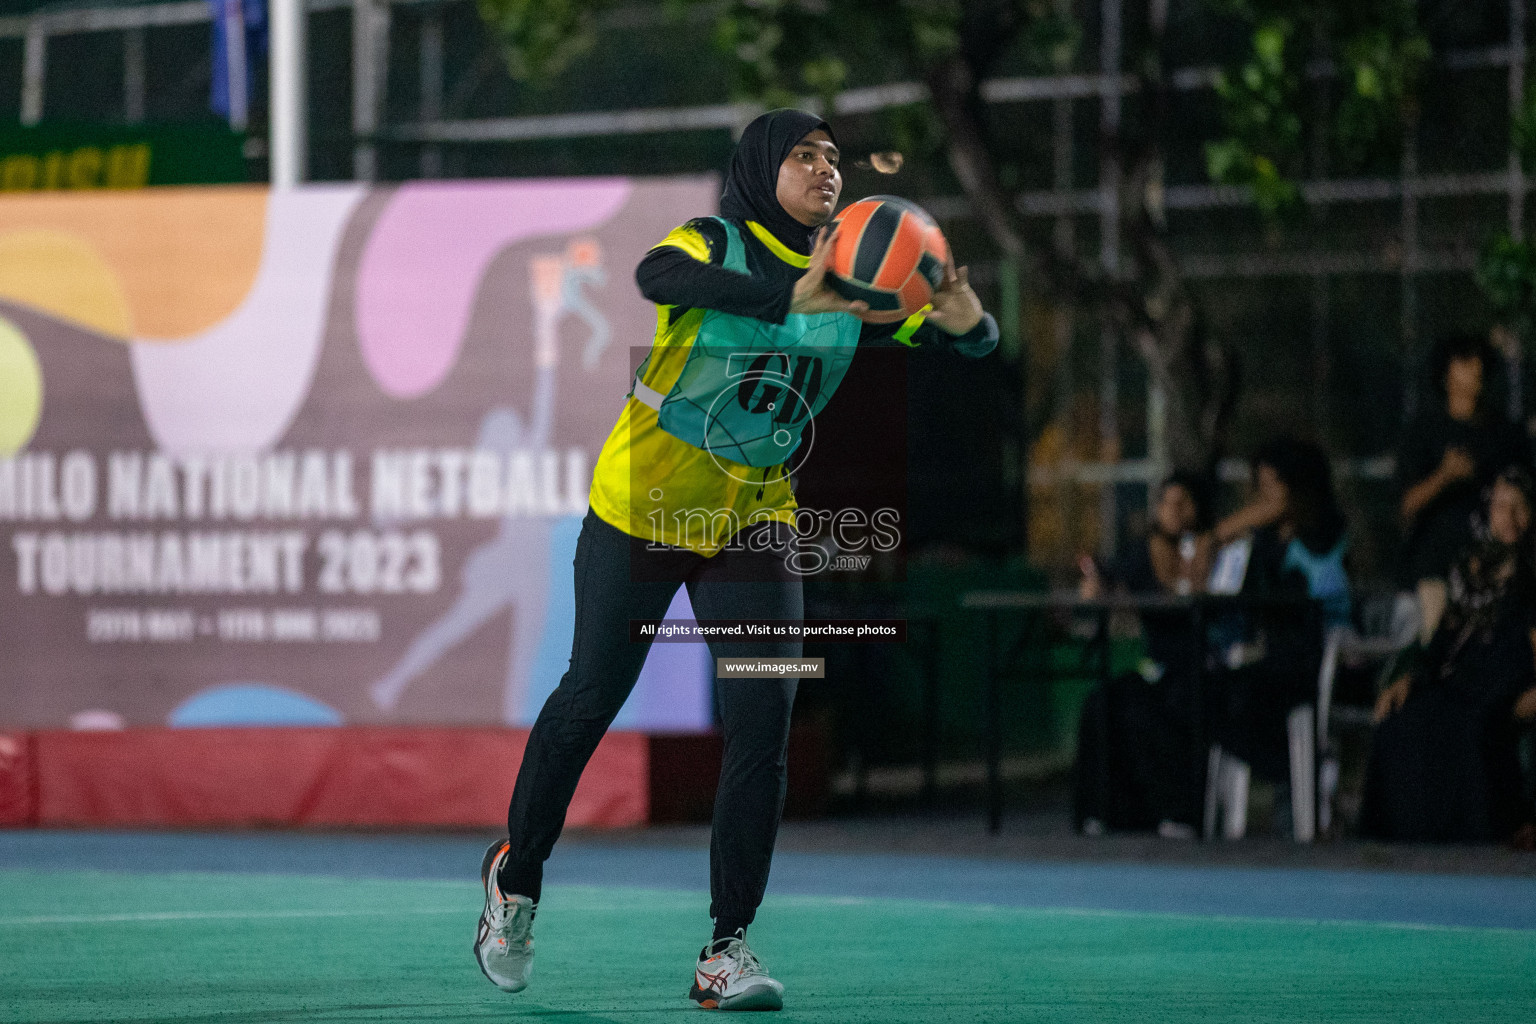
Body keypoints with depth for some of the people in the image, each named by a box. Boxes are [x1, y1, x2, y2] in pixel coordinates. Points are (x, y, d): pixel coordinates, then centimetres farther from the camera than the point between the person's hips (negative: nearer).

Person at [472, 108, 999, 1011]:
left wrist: (967, 321, -33)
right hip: (642, 507, -4)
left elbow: (970, 341, -7)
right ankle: (516, 876, 31)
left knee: (763, 723, -10)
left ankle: (728, 951, -7)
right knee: (591, 700, 7)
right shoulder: (716, 245, -16)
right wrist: (793, 298, -55)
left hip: (754, 522, 4)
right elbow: (658, 275, -41)